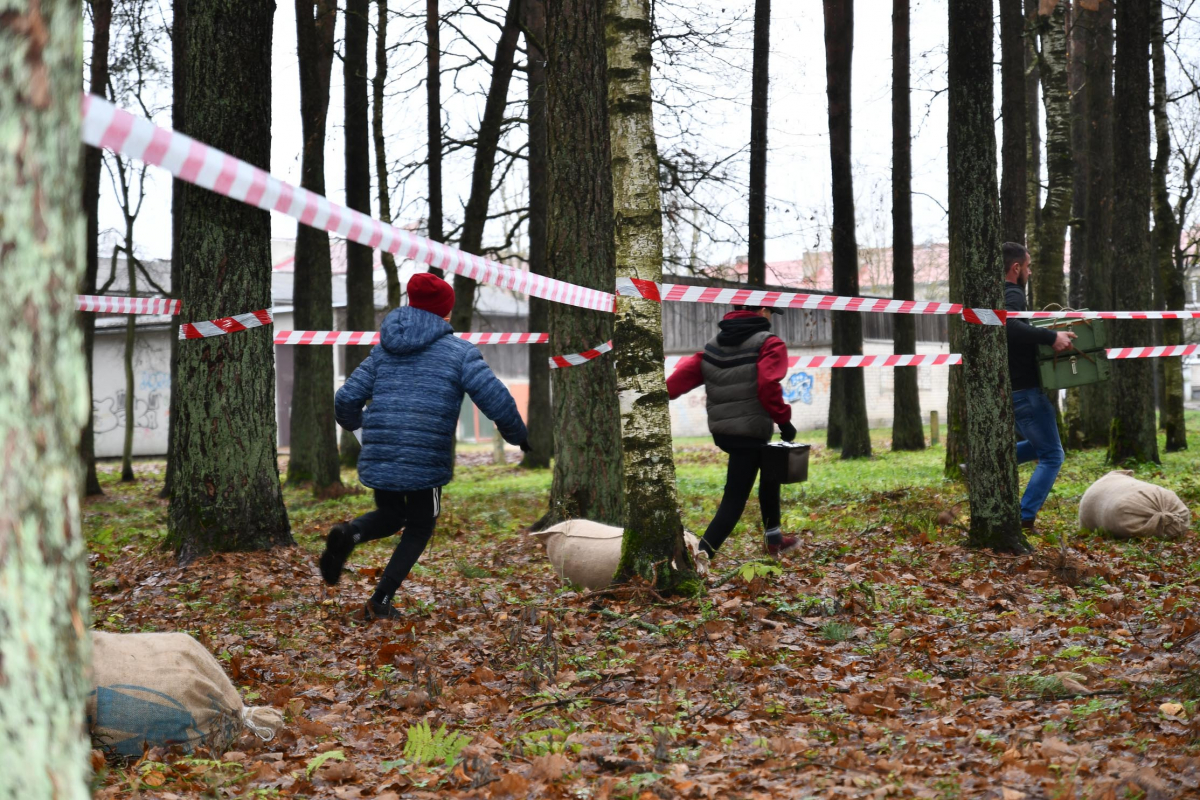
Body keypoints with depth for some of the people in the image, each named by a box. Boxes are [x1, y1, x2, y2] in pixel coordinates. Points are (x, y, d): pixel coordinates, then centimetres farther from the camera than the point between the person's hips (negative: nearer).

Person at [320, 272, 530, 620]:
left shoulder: (384, 350, 12)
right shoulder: (459, 351, 1)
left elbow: (346, 399, 9)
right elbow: (495, 399, -8)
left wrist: (352, 420, 33)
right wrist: (517, 434, 11)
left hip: (379, 458, 4)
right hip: (427, 461, -3)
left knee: (390, 516, 28)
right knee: (419, 530, 19)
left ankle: (348, 534, -4)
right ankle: (380, 602, 10)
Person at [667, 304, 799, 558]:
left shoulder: (715, 345, 12)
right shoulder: (769, 344, -7)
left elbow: (685, 374, 1)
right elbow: (768, 387, -19)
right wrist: (784, 420, -9)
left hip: (720, 429, 8)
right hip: (750, 430, -8)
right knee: (734, 500, -5)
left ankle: (774, 539, 40)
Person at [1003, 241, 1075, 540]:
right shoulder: (1011, 295, -17)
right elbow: (1008, 325, -38)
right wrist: (1050, 337, -37)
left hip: (1003, 390, 9)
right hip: (1023, 391, -9)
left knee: (1038, 445, 26)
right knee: (1051, 455, 0)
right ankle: (1024, 518, -9)